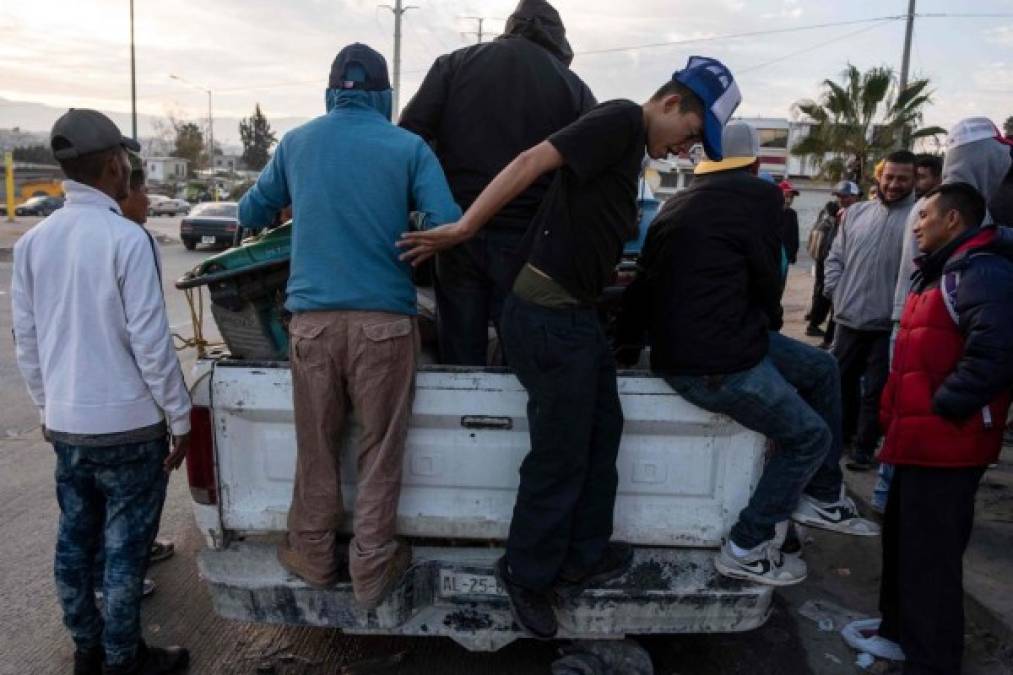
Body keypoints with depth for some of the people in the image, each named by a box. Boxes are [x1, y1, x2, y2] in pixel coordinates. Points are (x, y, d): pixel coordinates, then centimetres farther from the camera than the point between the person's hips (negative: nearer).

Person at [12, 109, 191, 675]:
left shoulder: (33, 241, 3)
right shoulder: (126, 238, -17)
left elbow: (26, 340, 9)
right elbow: (150, 341, -17)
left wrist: (49, 407, 21)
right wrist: (180, 418, -9)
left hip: (65, 425, 7)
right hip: (129, 425, -6)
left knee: (76, 539, 17)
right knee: (125, 548, 7)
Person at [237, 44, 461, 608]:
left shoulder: (296, 143, 11)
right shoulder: (409, 147, 2)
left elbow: (250, 214, 22)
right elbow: (449, 225, -6)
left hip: (313, 318, 3)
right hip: (384, 319, -2)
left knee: (317, 446, 15)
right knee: (381, 451, 9)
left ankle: (315, 556, 30)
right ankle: (372, 571, 18)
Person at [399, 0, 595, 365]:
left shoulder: (455, 63, 8)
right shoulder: (574, 88, 7)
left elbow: (410, 135, 0)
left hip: (459, 232, 1)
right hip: (526, 240, -1)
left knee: (460, 359, 10)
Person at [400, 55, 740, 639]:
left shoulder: (633, 148, 16)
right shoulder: (622, 118, -12)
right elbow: (532, 162, -22)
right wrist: (461, 230, -25)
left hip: (577, 313, 10)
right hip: (548, 316, -10)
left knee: (602, 433, 17)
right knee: (561, 456, 1)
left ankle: (582, 558, 32)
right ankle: (528, 575, 22)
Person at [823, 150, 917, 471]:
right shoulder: (856, 212, 8)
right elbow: (835, 257, 13)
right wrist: (836, 291, 1)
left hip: (889, 324, -4)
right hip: (849, 318, 5)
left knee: (875, 391, 7)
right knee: (841, 380, 18)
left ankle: (863, 449, 20)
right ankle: (842, 432, 38)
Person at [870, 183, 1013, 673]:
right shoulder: (945, 270, 19)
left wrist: (940, 407, -22)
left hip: (945, 442, -10)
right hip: (923, 437, 11)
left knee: (930, 553, 0)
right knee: (903, 538, 21)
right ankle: (899, 626, 38)